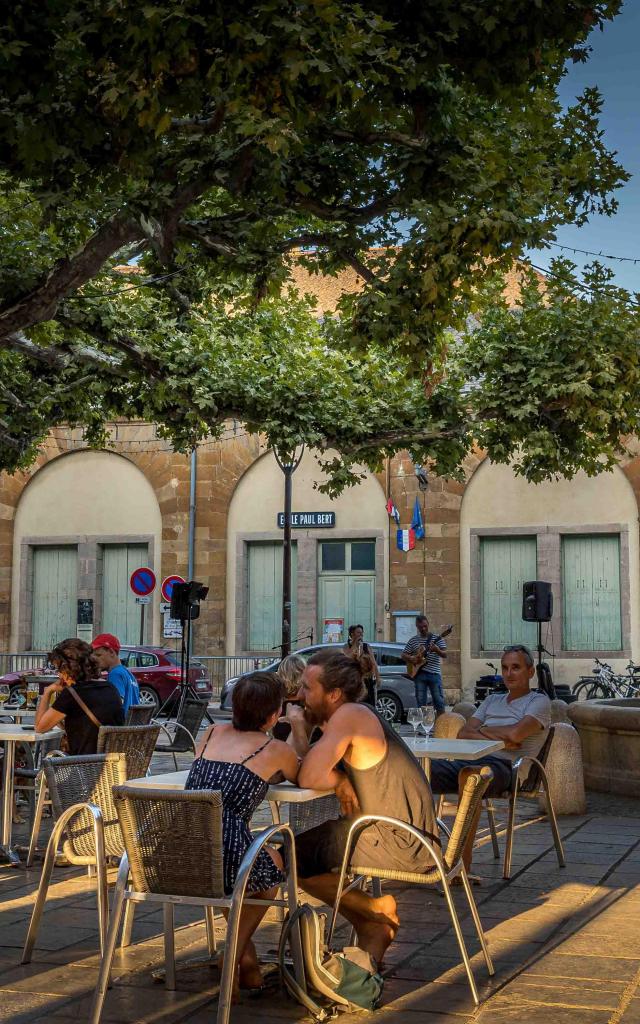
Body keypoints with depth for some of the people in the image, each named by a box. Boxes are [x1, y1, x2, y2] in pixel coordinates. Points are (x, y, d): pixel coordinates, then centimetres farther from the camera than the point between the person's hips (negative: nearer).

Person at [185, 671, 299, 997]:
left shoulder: (213, 733, 18)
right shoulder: (277, 750, 6)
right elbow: (302, 779, 29)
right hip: (224, 860, -5)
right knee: (273, 861, 30)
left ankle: (247, 958, 36)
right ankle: (234, 957, 25)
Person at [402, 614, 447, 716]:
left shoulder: (436, 638, 4)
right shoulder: (413, 641, 11)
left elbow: (445, 654, -3)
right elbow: (403, 655, 16)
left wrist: (437, 650, -25)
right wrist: (411, 659, -6)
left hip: (434, 673, -2)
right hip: (419, 673, 2)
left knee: (438, 700, -4)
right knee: (420, 701, 3)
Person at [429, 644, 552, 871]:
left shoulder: (539, 701, 8)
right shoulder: (492, 700, 28)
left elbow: (515, 734, -12)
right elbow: (463, 734, 14)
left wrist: (483, 730, 6)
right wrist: (497, 738, -3)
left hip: (505, 766, -7)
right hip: (472, 760, 7)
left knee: (469, 774, -41)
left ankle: (463, 859, -38)